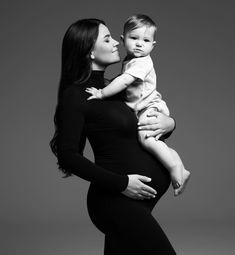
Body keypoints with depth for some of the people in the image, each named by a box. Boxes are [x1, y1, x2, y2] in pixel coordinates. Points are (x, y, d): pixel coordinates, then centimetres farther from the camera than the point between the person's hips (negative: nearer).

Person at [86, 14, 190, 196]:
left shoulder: (142, 62, -18)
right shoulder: (129, 61, 12)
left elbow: (124, 81, -28)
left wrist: (101, 93, -24)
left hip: (150, 108, -10)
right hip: (142, 110, 10)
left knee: (146, 138, -30)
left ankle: (176, 170, -23)